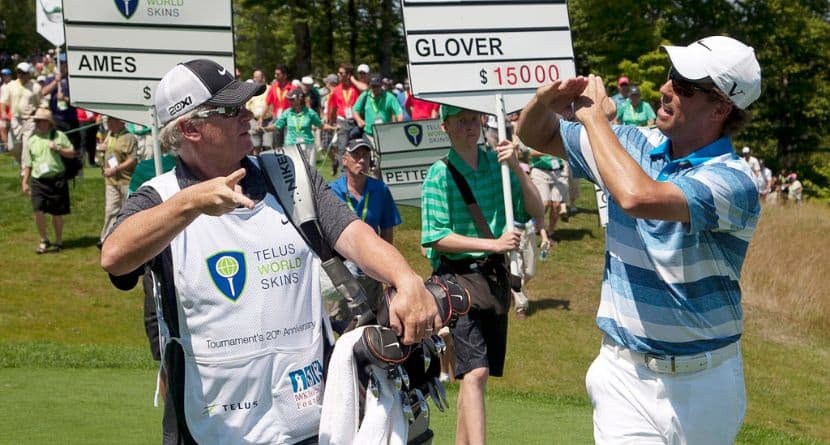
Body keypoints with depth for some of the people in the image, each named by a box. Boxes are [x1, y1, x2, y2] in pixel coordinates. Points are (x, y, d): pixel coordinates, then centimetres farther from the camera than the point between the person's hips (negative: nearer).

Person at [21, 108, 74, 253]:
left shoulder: (59, 136, 3)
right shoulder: (32, 140, 9)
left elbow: (72, 153, 5)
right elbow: (28, 164, 13)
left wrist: (58, 149, -11)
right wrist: (24, 182, 10)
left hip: (57, 180, -1)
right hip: (38, 181, 1)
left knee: (57, 213, 5)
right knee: (38, 210, -12)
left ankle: (58, 241, 21)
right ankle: (44, 240, 5)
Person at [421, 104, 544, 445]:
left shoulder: (497, 163, 5)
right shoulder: (439, 175, -8)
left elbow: (536, 210, 1)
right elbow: (436, 237, -13)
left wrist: (516, 167, -12)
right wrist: (493, 243, -19)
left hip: (495, 275, 6)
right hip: (458, 276, -5)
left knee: (477, 373, 14)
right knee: (475, 372, -17)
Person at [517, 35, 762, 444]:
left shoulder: (732, 181, -19)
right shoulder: (634, 146, 2)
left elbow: (638, 197, -36)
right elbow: (537, 137, 15)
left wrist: (594, 116, -21)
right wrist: (545, 101, -10)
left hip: (701, 382, -3)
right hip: (624, 372, 3)